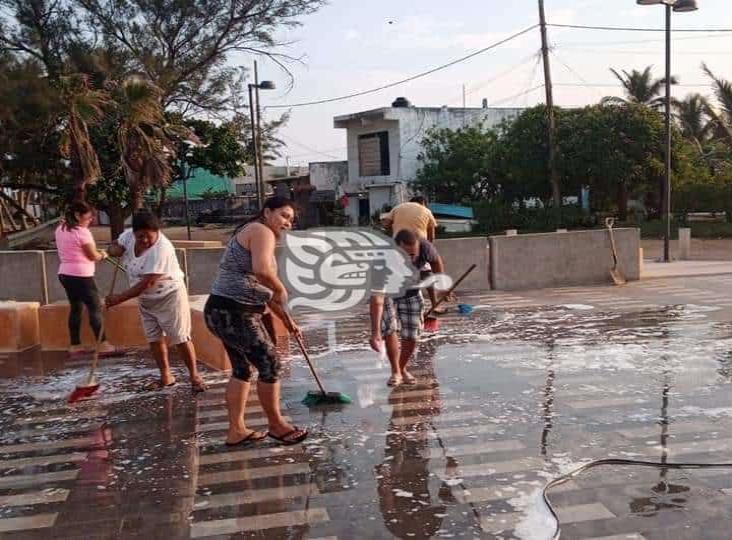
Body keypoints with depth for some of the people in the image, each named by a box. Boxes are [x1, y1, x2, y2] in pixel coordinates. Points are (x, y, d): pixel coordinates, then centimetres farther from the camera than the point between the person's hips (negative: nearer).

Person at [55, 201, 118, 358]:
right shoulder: (82, 232, -17)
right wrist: (102, 255, 8)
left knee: (75, 308, 14)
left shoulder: (60, 229, 9)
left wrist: (96, 252, 12)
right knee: (95, 308, 0)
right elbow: (93, 256, -12)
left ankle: (75, 346, 16)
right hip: (81, 276, -8)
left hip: (65, 274, 8)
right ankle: (102, 344, 3)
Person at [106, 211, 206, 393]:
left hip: (169, 296, -8)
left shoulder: (161, 249, -31)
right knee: (154, 338, 10)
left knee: (180, 338, -4)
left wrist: (119, 298, -25)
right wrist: (115, 250, -18)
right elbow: (114, 247, 8)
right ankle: (166, 377, 21)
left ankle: (194, 376, 6)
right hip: (146, 299, 8)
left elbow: (146, 283, -31)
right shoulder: (129, 235, -8)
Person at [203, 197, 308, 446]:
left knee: (242, 368, 18)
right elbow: (261, 269, -30)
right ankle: (276, 425, 16)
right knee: (269, 364, 0)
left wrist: (287, 320, 26)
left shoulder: (251, 233, 23)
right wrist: (281, 289, -11)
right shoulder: (262, 232, -9)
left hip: (223, 312, 11)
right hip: (234, 313, -11)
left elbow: (262, 288, 26)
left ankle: (236, 430, 25)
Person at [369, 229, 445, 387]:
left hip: (410, 293, 3)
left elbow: (436, 260, -5)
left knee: (412, 335, -1)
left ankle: (402, 369, 23)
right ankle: (395, 372, -2)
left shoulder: (425, 248, -32)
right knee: (388, 329, -20)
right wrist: (375, 332, -56)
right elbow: (377, 298, -50)